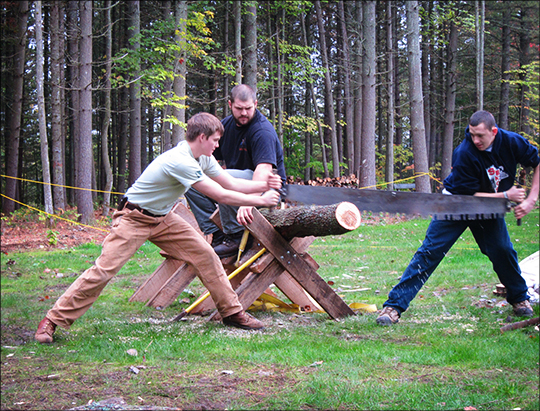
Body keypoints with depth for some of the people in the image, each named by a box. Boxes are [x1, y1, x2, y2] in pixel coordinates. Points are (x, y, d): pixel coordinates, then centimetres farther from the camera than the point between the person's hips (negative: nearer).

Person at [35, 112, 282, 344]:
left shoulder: (203, 159, -1)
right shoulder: (180, 161, -31)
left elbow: (232, 184, 8)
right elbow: (221, 196, -27)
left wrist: (264, 184, -7)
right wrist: (262, 201, -19)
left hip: (162, 218, 9)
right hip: (133, 219, -9)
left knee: (205, 254, -1)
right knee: (102, 271, -15)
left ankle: (232, 312, 12)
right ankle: (53, 321, -5)